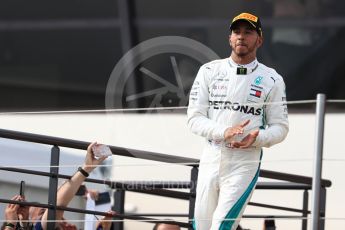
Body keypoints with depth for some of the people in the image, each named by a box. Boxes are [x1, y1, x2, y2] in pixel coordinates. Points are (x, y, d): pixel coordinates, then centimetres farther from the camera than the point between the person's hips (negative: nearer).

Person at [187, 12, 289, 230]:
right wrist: (224, 132, -18)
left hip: (246, 161, -3)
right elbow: (194, 118, 0)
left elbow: (280, 127, 4)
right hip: (211, 158, 3)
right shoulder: (209, 71, 5)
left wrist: (256, 139, -18)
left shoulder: (272, 80, 1)